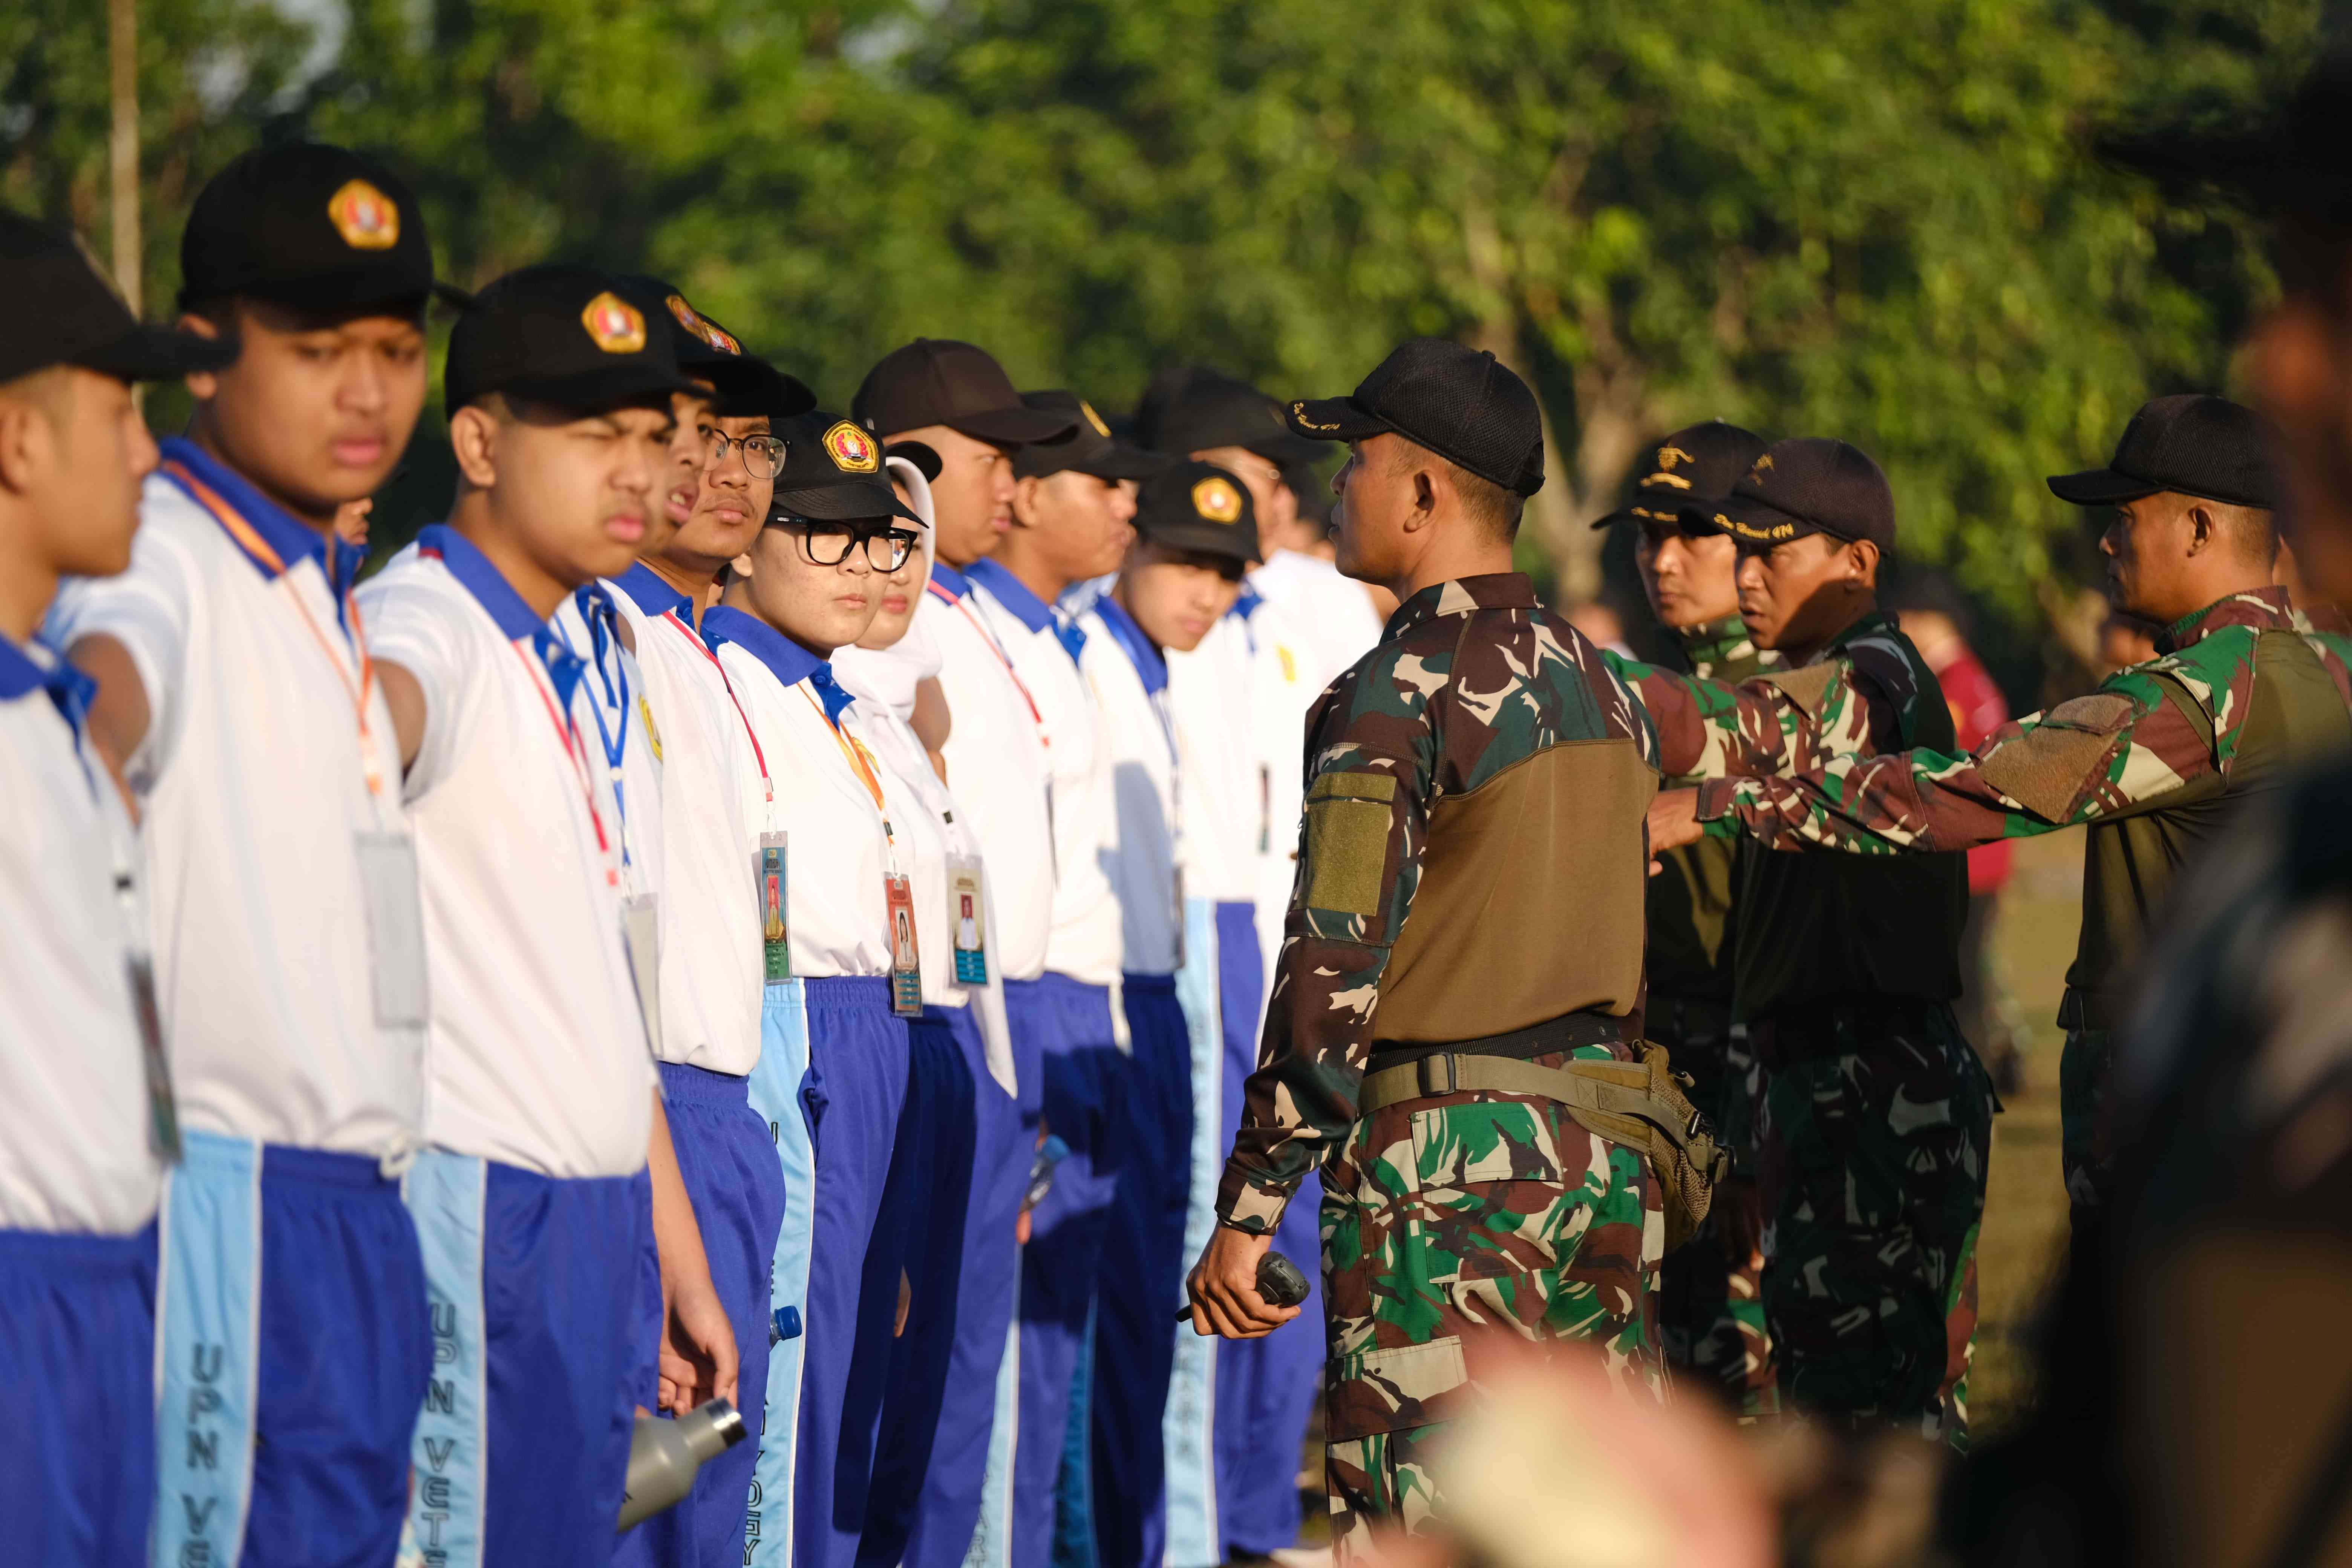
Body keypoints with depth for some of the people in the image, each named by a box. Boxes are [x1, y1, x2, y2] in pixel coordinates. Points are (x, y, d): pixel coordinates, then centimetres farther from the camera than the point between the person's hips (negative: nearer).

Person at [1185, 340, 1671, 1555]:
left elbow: (1333, 973, -16)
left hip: (1448, 1151, -8)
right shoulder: (1600, 684, 14)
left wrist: (1247, 1212, -13)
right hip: (1601, 1140, 8)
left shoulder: (1398, 694, -12)